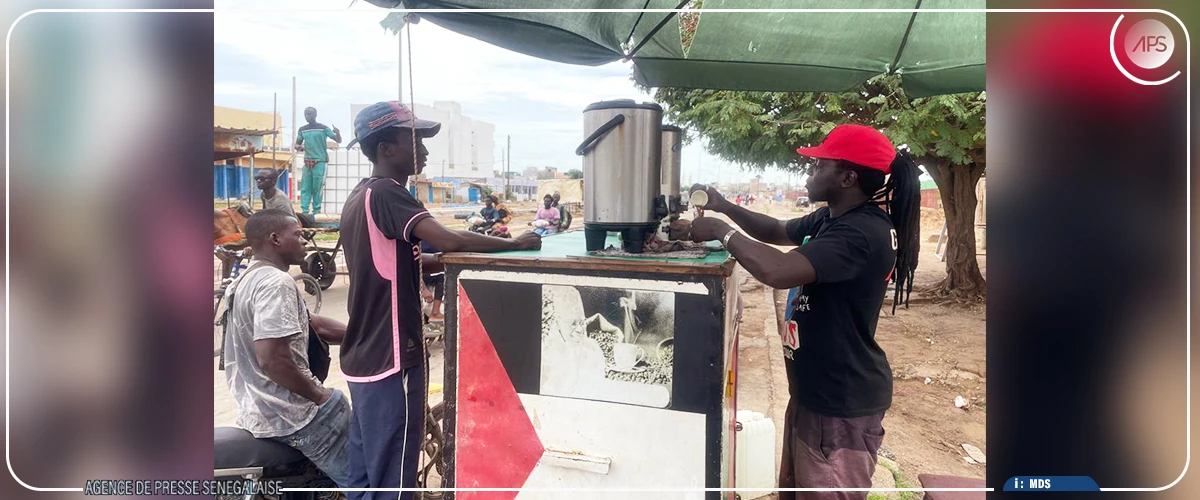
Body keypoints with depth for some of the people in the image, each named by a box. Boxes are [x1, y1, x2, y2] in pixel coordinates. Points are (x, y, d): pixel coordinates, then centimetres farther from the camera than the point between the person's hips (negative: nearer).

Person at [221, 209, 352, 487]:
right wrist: (320, 396, -17)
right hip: (289, 413, -10)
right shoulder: (276, 282, -20)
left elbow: (312, 324, 15)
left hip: (257, 407, 10)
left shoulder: (251, 278, 13)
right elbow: (272, 359, -30)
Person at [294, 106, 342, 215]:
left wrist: (338, 133, -27)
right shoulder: (302, 130, 10)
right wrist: (298, 147, -6)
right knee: (305, 188, 1)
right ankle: (304, 211, 3)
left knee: (317, 188, -3)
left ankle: (316, 211, 2)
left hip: (320, 161, -4)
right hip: (307, 162, 4)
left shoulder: (323, 128, -2)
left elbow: (338, 140, -5)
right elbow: (297, 144, 19)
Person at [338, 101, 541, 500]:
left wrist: (445, 261, 7)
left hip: (364, 356, 9)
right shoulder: (386, 194, -16)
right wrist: (516, 244, -16)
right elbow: (448, 240, -28)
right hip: (391, 358, -9)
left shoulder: (360, 196, 13)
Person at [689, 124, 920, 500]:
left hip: (842, 402, -10)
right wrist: (724, 207, 3)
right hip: (814, 390, 10)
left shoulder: (862, 233, -27)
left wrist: (721, 231, -23)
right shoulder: (830, 219, 5)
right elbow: (777, 231, 19)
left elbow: (778, 271, -39)